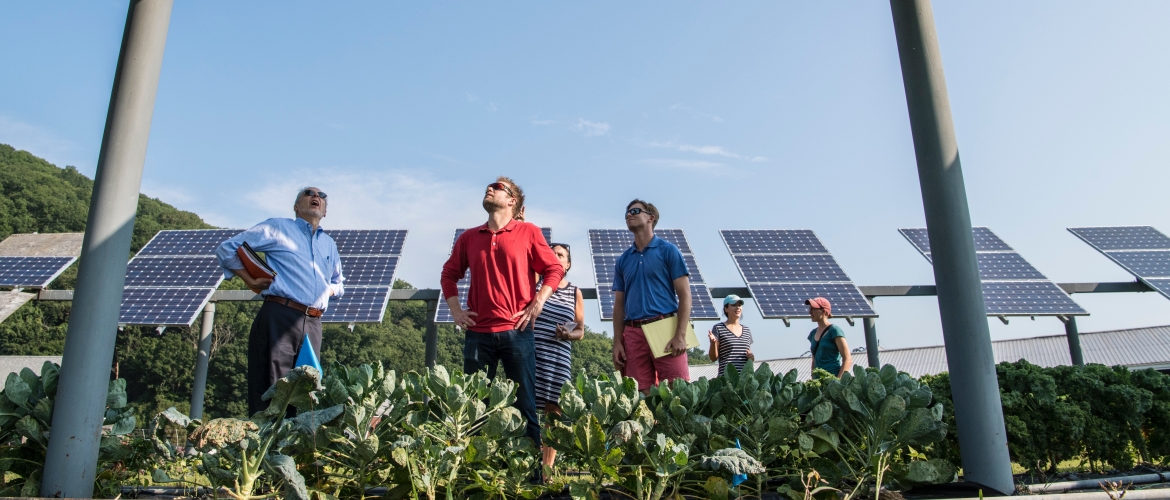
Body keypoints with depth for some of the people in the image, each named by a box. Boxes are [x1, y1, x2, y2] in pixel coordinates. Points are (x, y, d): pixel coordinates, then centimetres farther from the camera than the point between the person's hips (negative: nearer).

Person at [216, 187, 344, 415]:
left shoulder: (330, 245, 23)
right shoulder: (277, 228, 8)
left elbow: (338, 283, 35)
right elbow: (226, 249, 8)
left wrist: (330, 290, 13)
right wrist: (250, 280, 0)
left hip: (313, 324, 5)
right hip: (279, 317, -5)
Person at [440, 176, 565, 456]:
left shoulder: (528, 232, 3)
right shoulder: (469, 237, 13)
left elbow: (554, 269, 4)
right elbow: (449, 274, 21)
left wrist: (537, 305, -5)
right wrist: (455, 310, 9)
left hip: (516, 331, -3)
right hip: (477, 332, 3)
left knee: (525, 404, 1)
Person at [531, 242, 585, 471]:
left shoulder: (575, 293, 13)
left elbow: (581, 331, 15)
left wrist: (569, 335, -9)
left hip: (559, 358, 2)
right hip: (532, 353, -2)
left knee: (553, 410, 0)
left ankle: (547, 468, 7)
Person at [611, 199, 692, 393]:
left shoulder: (667, 250, 5)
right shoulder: (623, 260, 16)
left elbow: (684, 294, -1)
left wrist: (680, 335, -12)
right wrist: (617, 342, 6)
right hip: (633, 333, 4)